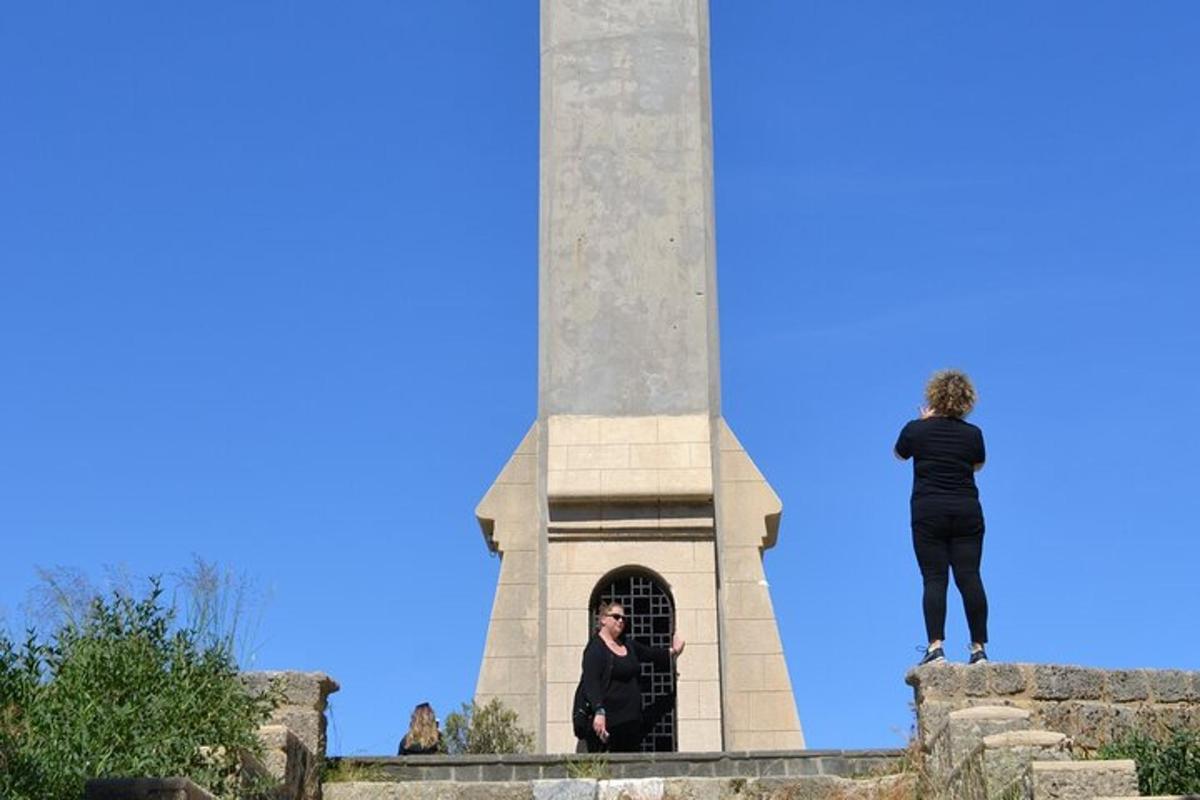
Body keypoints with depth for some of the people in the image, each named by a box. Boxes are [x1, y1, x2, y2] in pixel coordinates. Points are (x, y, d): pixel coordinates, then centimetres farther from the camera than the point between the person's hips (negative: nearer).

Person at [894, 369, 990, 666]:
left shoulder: (916, 429, -3)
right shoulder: (972, 434, 2)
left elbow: (900, 454, 18)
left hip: (928, 512, -2)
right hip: (967, 511, 2)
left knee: (934, 580, -3)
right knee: (970, 578, -1)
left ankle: (935, 646, -13)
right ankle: (979, 648, -2)